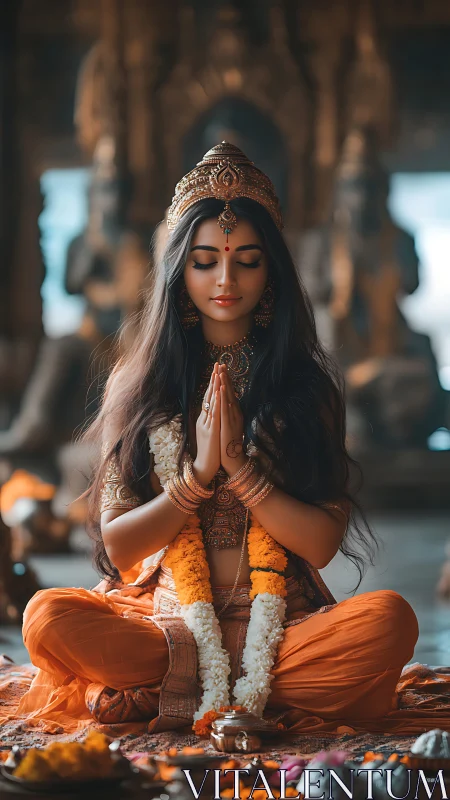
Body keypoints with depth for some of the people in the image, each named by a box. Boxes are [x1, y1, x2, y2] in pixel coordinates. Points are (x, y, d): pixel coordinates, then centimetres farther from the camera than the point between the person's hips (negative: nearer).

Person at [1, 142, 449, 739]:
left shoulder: (306, 385, 8)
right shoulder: (139, 384, 9)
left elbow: (322, 544, -1)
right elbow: (118, 545, 2)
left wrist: (240, 465, -12)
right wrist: (198, 472, -10)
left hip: (281, 623, 1)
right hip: (165, 619, 0)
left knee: (389, 619, -31)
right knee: (49, 617, -29)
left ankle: (151, 699, -23)